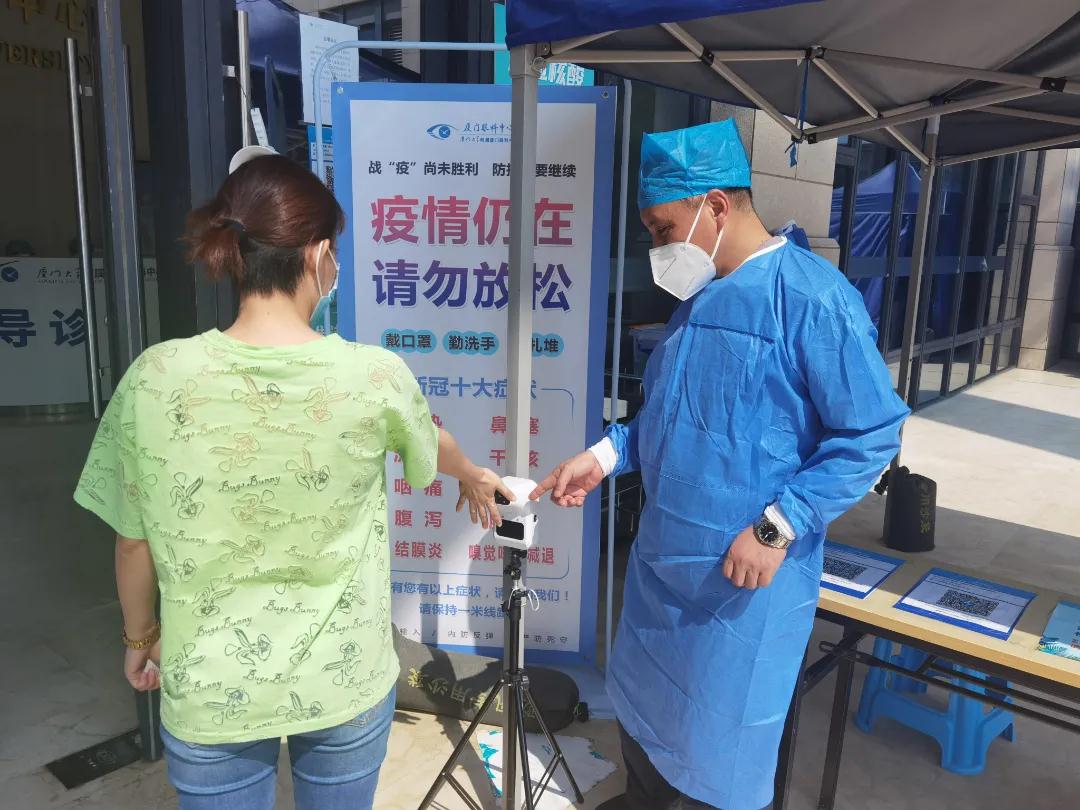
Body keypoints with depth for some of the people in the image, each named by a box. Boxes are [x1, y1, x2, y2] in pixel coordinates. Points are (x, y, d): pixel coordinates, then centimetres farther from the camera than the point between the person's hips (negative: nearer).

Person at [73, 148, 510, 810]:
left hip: (210, 694, 1)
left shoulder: (155, 378, -16)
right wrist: (474, 478, 28)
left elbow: (135, 541, -4)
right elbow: (434, 446, 5)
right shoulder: (375, 376, -18)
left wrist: (140, 636, 16)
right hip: (344, 683, 0)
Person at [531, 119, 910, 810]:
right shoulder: (698, 297, 7)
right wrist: (607, 455, 2)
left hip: (745, 578, -8)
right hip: (663, 559, 8)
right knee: (642, 709, 25)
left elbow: (873, 433, -18)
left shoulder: (811, 296, -19)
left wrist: (777, 528, -22)